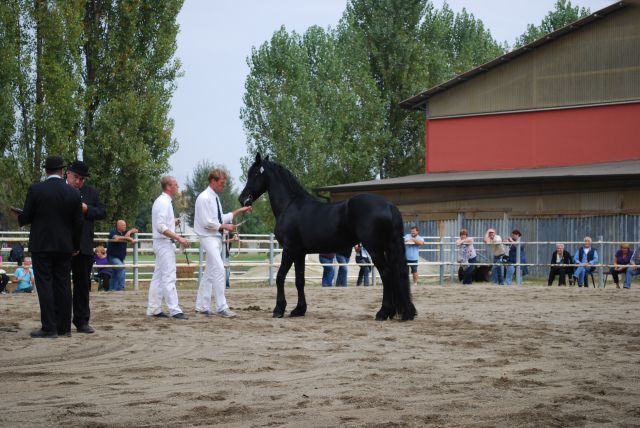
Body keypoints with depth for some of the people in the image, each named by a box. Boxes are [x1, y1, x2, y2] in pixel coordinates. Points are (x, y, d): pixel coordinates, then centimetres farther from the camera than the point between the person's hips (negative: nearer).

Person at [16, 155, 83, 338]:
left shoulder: (35, 189, -8)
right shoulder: (73, 193, 0)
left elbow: (26, 217, -5)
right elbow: (78, 223, 4)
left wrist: (19, 218, 19)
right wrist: (76, 245, 16)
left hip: (41, 245, -3)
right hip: (65, 247, 3)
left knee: (45, 285, -1)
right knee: (63, 285, 8)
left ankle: (49, 327, -5)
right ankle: (64, 327, 10)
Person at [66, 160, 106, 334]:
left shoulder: (91, 192, 9)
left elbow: (102, 212, 3)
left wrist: (87, 209, -12)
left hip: (84, 246, 3)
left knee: (83, 285, 9)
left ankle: (82, 321, 15)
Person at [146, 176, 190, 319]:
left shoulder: (162, 201, 15)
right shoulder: (164, 202, -16)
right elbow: (161, 227, -23)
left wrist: (173, 222, 8)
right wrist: (179, 238, -24)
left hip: (161, 243, 10)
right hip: (164, 243, -10)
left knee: (158, 277, 11)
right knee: (169, 278, -11)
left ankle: (154, 309, 15)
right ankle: (175, 310, -13)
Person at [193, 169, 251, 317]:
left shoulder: (215, 197, 13)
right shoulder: (204, 198, -15)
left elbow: (221, 218, 19)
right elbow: (207, 222, -19)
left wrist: (238, 211, 13)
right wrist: (225, 226, -13)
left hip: (217, 237, 10)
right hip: (209, 237, -10)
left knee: (209, 273, 12)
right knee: (219, 271, -14)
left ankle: (202, 306, 18)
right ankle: (222, 308, -13)